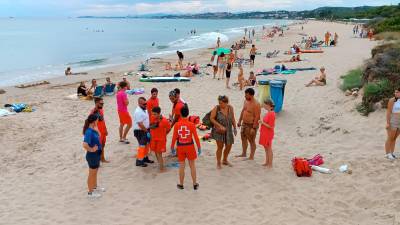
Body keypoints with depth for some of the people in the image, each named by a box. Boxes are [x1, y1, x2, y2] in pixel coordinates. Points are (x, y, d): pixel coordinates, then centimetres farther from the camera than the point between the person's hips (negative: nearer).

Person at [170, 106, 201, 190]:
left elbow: (174, 137, -4)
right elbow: (196, 137, -9)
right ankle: (195, 184, 18)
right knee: (192, 165, 11)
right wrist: (199, 147, 2)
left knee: (181, 166, 11)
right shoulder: (191, 124, -12)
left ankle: (181, 184, 22)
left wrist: (172, 147, 9)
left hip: (180, 147, 1)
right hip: (190, 146, -1)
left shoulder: (177, 125, -9)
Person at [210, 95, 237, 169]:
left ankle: (225, 160, 36)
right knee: (220, 146, -6)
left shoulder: (230, 108, -3)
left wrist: (235, 128, 6)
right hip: (219, 130, -4)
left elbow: (233, 119, 8)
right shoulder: (216, 108, -15)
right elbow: (211, 118, -12)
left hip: (228, 130, 4)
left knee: (229, 146, 12)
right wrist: (220, 126, -20)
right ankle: (218, 163, 12)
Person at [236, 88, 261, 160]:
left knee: (251, 141, 2)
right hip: (244, 124, 9)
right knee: (243, 139, 20)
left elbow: (257, 117, -23)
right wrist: (239, 121, 18)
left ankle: (251, 157, 15)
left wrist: (254, 128, -24)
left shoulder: (256, 104, -22)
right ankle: (244, 153, 36)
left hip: (251, 125, -9)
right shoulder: (246, 101, 5)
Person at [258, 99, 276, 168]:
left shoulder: (271, 114, -22)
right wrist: (262, 122, 4)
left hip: (268, 134, -9)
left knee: (269, 149, 2)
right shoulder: (268, 113, 7)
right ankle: (267, 162, 29)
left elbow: (270, 126, -23)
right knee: (266, 148, 17)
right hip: (264, 134, 9)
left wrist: (263, 123, -20)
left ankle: (270, 164, 13)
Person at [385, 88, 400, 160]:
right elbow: (388, 112, -13)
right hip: (392, 122, -6)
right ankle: (387, 154, 9)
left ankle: (392, 153, 20)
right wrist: (387, 123, -18)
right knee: (390, 138, 1)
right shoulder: (392, 100, -11)